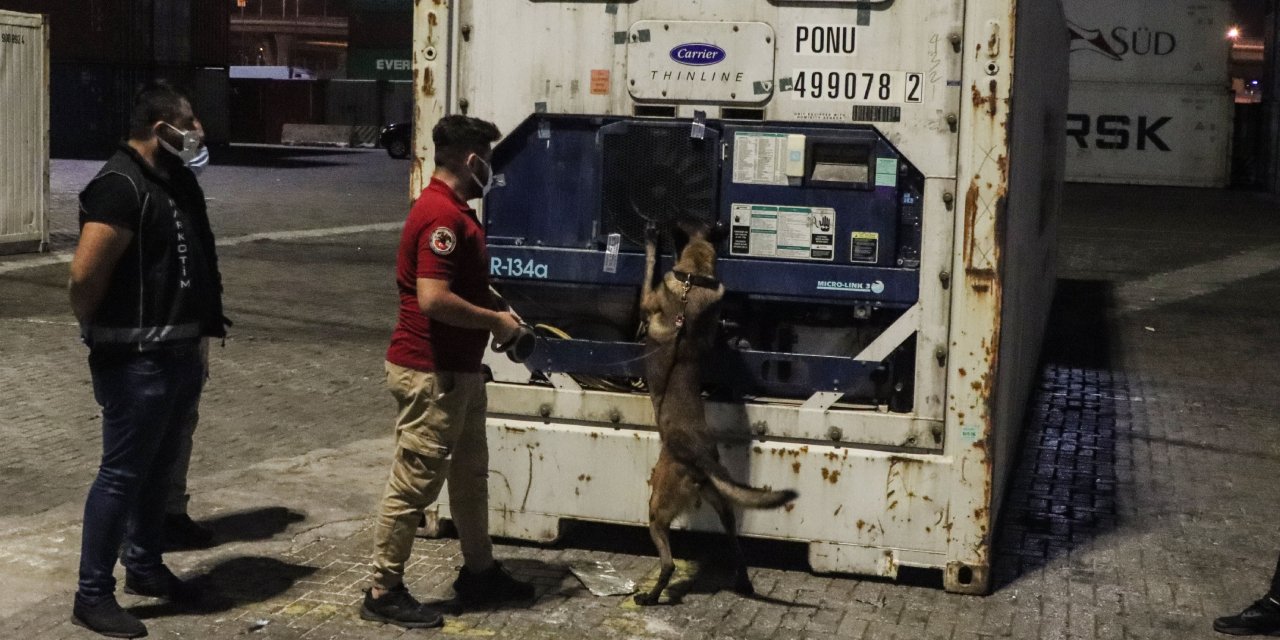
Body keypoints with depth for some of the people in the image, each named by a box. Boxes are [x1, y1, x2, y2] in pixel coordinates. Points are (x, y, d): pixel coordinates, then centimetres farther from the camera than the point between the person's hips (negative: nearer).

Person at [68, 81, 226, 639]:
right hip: (136, 362, -9)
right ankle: (93, 595, 8)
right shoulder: (121, 186, -19)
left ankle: (144, 566, 36)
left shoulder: (173, 182, 11)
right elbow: (84, 275, -25)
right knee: (122, 475, -2)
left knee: (158, 468, 20)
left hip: (178, 355, 9)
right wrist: (100, 333, -10)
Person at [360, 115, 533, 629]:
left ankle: (479, 573, 31)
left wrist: (493, 311, 10)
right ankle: (383, 592, 9)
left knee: (470, 472, 19)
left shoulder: (454, 211, 13)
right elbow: (433, 299, -29)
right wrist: (494, 320, -17)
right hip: (431, 373, -11)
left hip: (459, 369, 11)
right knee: (414, 482, -2)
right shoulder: (442, 216, -21)